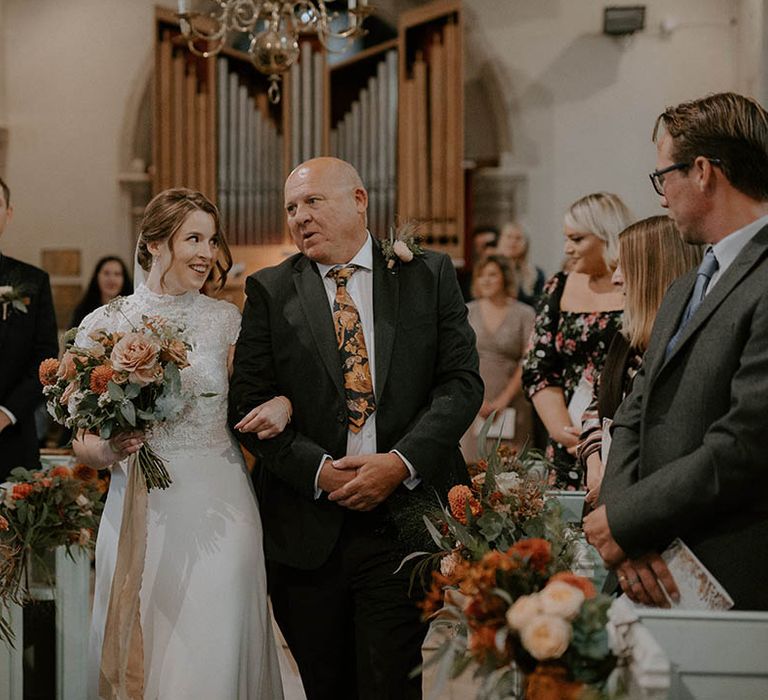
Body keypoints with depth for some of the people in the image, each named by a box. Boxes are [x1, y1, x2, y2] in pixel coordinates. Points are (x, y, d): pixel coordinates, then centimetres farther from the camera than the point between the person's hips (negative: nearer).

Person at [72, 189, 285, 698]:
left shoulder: (227, 320, 6)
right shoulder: (104, 325, 3)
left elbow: (249, 403, 13)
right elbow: (82, 443, 6)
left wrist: (281, 406, -9)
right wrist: (107, 450, -16)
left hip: (219, 511, 0)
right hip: (140, 510, 0)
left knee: (215, 656, -4)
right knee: (138, 659, 5)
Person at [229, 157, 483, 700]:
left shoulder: (429, 276, 6)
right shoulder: (270, 291, 6)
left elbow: (462, 383, 0)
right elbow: (249, 404, 0)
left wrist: (400, 462, -12)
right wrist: (319, 470, -13)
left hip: (404, 523, -1)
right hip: (307, 528, 1)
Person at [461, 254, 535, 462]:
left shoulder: (524, 314, 3)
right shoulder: (467, 312, 9)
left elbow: (528, 362, -2)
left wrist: (504, 399, -8)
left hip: (511, 403, -2)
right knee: (472, 465, -5)